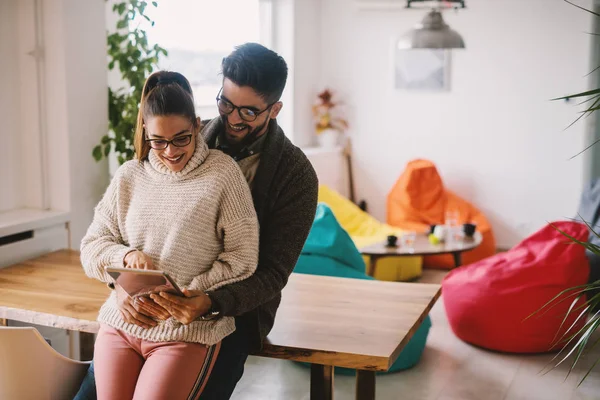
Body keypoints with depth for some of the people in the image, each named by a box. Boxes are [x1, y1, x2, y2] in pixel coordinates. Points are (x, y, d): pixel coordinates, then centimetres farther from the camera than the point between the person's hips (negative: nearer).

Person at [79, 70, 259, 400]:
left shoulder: (223, 172, -4)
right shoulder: (128, 176, 8)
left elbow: (243, 256, -6)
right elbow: (91, 248, 11)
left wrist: (192, 294, -17)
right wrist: (125, 255, -10)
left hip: (190, 330, -4)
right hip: (121, 323, 4)